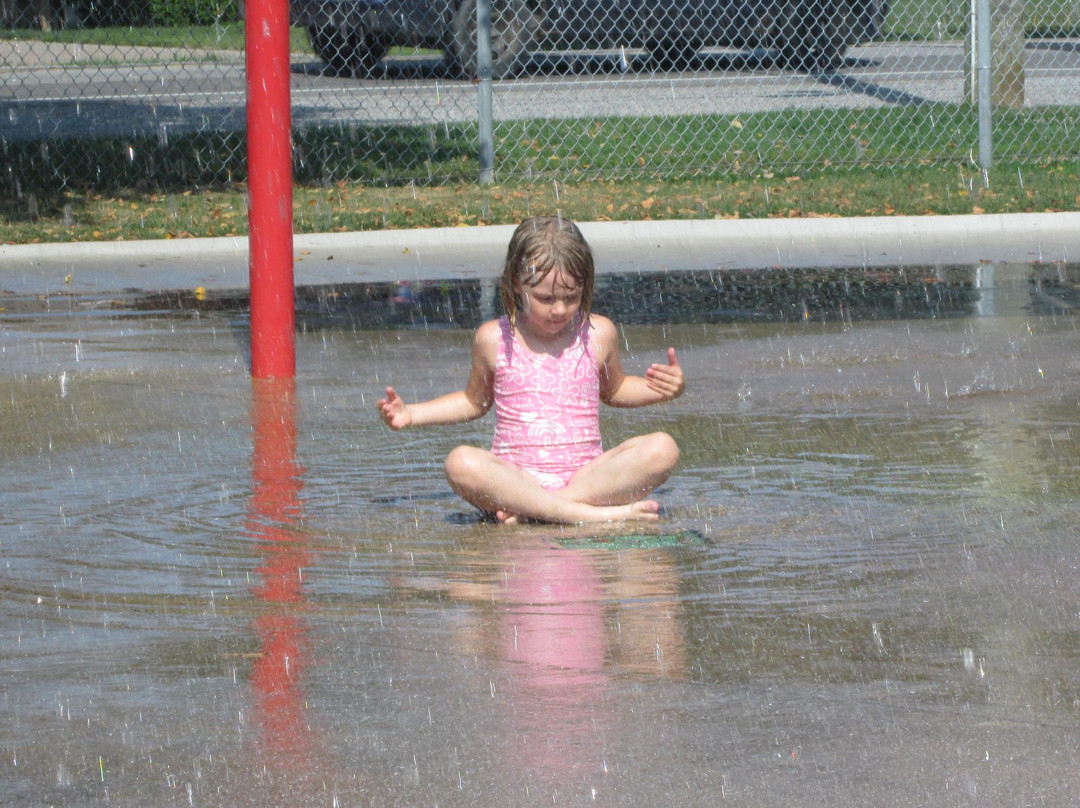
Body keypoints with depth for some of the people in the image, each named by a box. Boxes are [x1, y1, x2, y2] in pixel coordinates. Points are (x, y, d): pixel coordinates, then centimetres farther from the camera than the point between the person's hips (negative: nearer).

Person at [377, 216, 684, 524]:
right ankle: (590, 514, -41)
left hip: (585, 476, 2)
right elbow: (474, 401, 23)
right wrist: (410, 414, 14)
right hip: (514, 479, -2)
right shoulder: (493, 339, 5)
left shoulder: (598, 334, 7)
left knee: (663, 449, -25)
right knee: (462, 463, -33)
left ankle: (527, 511, -30)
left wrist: (662, 390, 8)